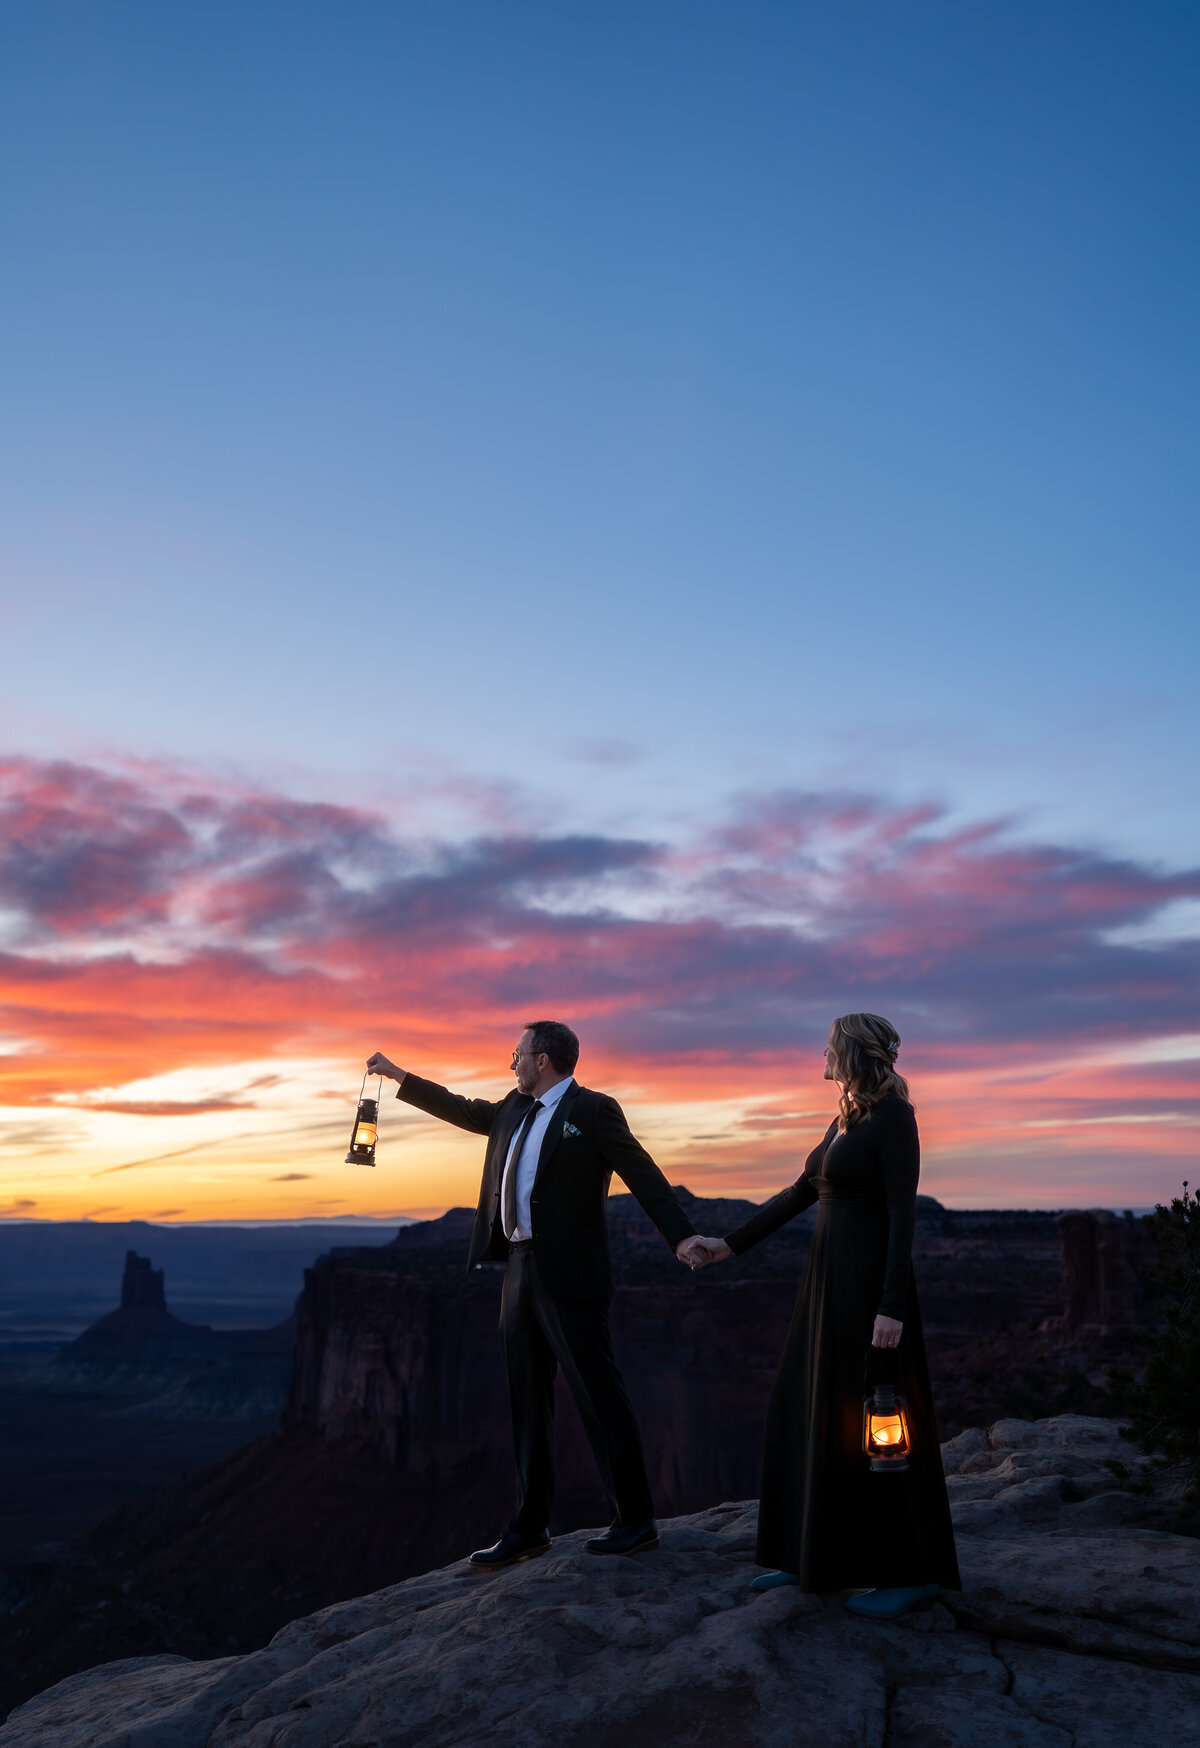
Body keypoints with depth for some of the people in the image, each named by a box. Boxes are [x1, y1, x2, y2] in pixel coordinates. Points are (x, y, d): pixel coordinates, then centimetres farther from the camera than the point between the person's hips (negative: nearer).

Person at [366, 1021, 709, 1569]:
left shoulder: (594, 1111, -7)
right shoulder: (515, 1109, 15)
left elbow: (643, 1175, -12)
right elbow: (462, 1110, 27)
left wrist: (681, 1235, -22)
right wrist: (396, 1074, 30)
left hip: (569, 1276, -8)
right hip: (520, 1271, 8)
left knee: (598, 1395, -2)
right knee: (526, 1401, 13)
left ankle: (636, 1522, 11)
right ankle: (529, 1528, 24)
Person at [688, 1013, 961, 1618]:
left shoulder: (893, 1116, -13)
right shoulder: (845, 1118, 13)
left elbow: (902, 1213, -17)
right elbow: (801, 1192, 17)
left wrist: (892, 1307, -22)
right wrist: (733, 1243, 15)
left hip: (870, 1281, -9)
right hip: (829, 1280, 9)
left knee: (869, 1421, -1)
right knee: (807, 1412, 13)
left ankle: (914, 1570, 13)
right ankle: (820, 1556, 25)